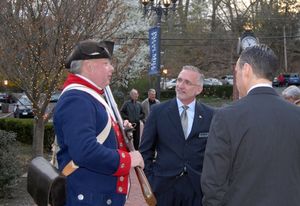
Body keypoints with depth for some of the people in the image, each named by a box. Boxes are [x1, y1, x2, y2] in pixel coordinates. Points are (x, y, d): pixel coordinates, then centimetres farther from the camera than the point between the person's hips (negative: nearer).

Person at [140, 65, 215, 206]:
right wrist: (149, 179, -2)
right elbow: (146, 150, 3)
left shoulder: (210, 115, 1)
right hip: (164, 185, 0)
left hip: (198, 187, 1)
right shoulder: (158, 111, 0)